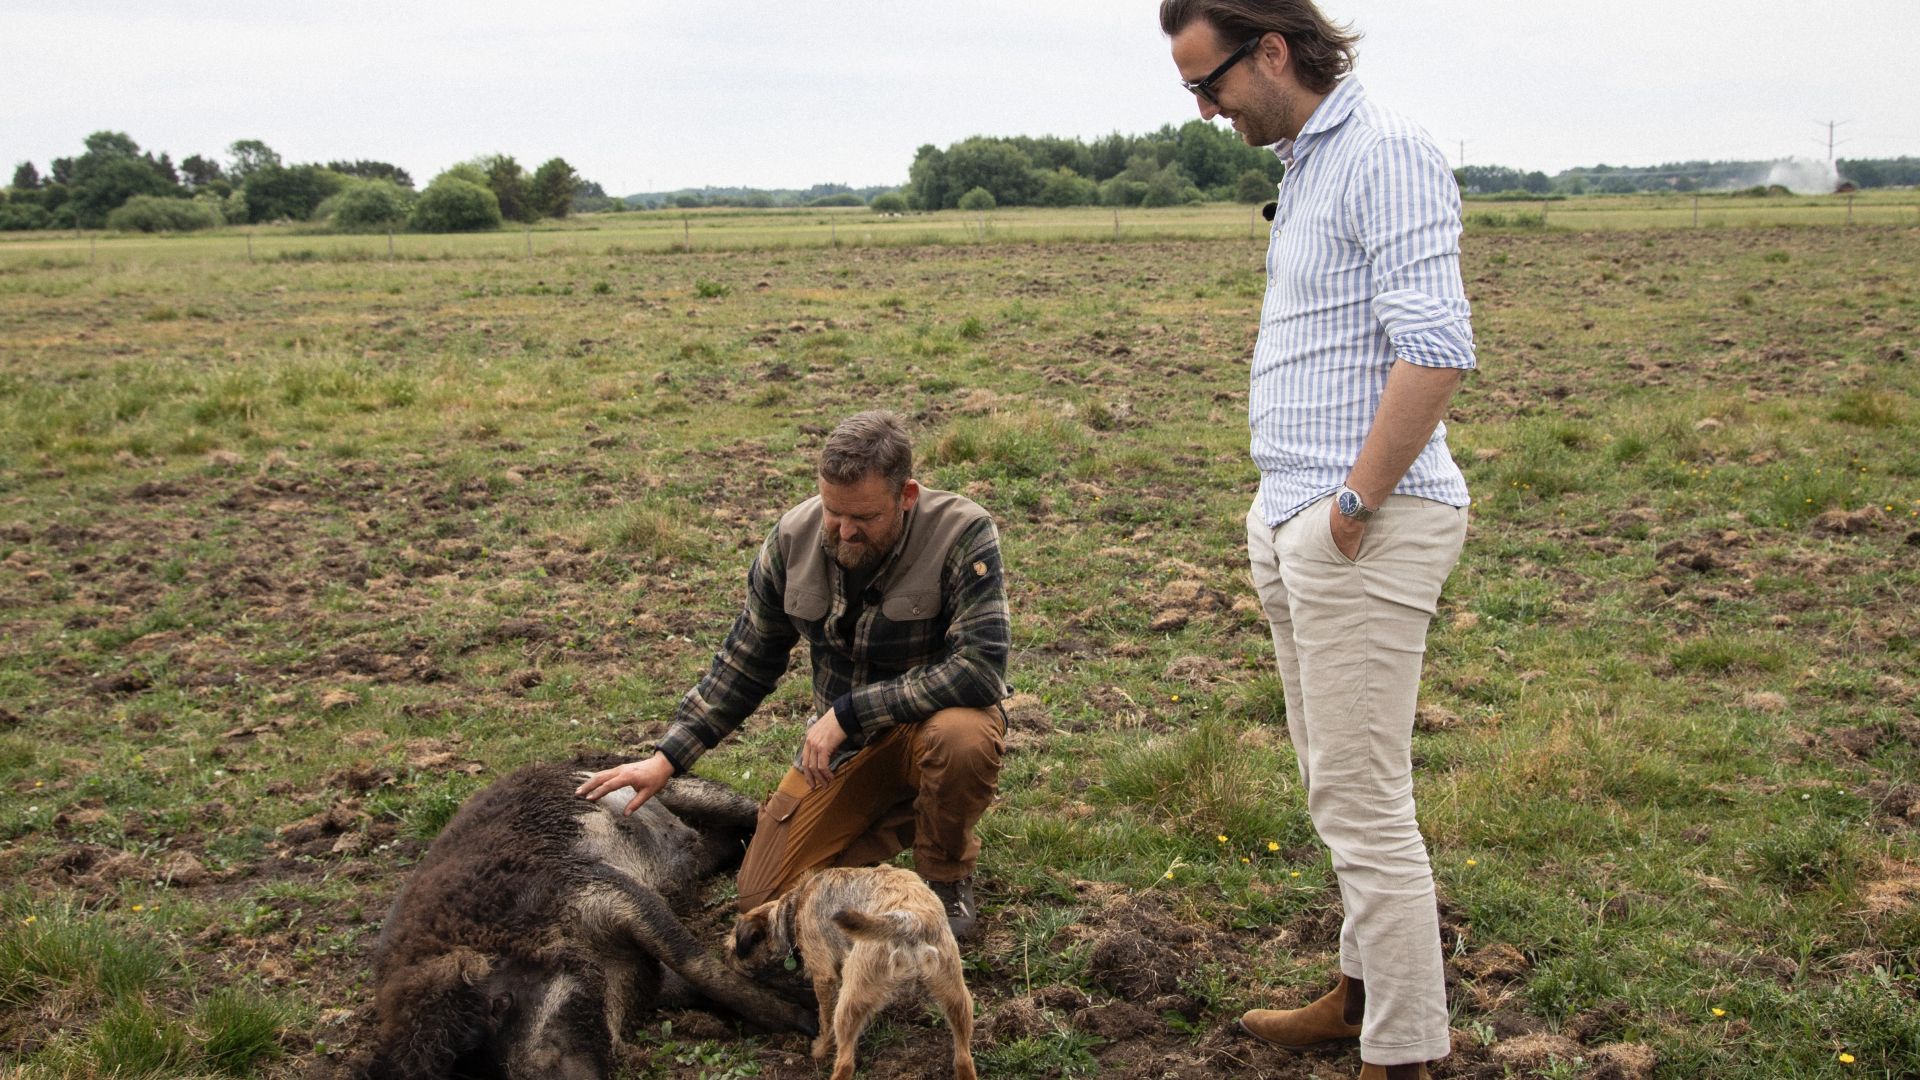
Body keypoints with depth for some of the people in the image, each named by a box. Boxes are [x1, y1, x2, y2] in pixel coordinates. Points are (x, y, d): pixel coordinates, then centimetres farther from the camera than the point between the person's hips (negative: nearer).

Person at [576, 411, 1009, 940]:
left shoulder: (963, 534, -24)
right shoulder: (795, 536, -10)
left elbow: (979, 666, -33)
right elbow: (745, 663, 1)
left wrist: (849, 711, -30)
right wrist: (666, 758, -4)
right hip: (842, 742, 4)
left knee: (962, 737, -40)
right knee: (764, 899, -6)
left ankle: (948, 880, -8)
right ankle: (903, 812, 16)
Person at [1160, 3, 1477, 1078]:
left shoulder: (1387, 154, -14)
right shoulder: (1307, 163, 16)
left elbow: (1435, 348, -24)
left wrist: (1356, 504, -19)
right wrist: (1286, 516, 14)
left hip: (1362, 527, -10)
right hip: (1297, 519, 10)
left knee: (1364, 799, -4)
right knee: (1341, 782, 18)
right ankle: (1364, 993, 33)